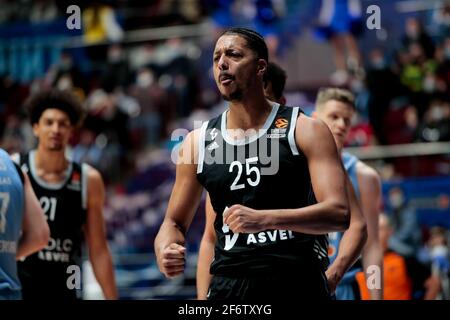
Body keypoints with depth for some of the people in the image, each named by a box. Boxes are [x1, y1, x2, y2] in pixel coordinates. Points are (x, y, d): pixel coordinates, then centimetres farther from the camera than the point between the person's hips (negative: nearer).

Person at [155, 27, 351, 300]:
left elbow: (339, 213, -12)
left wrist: (264, 219, -26)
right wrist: (165, 251, -8)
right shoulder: (198, 142, 9)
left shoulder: (306, 130, -1)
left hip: (299, 286, -2)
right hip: (229, 287, 2)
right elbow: (175, 223, 17)